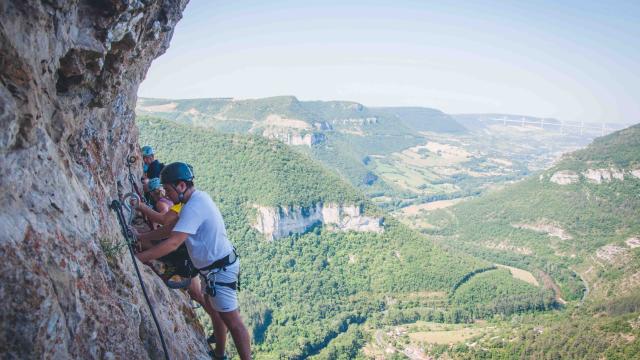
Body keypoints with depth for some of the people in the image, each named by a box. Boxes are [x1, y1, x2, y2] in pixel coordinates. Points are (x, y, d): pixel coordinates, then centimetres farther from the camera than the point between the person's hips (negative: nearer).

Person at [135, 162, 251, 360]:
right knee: (214, 309, 23)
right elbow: (171, 226, 15)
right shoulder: (198, 197, 5)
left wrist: (136, 258, -28)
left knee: (232, 321, -3)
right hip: (216, 265, 11)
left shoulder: (194, 206, -25)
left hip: (220, 269, -11)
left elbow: (173, 243, -31)